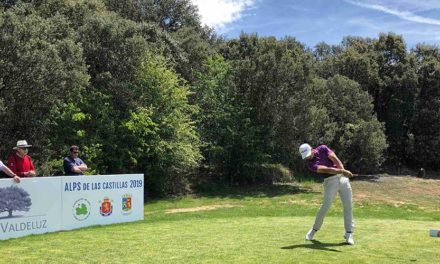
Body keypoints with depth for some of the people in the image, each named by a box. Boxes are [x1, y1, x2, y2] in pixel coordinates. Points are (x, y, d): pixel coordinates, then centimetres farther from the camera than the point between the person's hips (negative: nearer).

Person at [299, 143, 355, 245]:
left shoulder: (322, 148, 1)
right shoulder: (311, 164, -10)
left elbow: (335, 159, -10)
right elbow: (326, 169, -24)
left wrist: (343, 171, -24)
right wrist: (341, 171, -37)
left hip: (342, 177, 3)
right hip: (330, 181, -3)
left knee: (348, 205, -2)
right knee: (326, 205, -10)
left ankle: (349, 234, 3)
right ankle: (314, 229, 12)